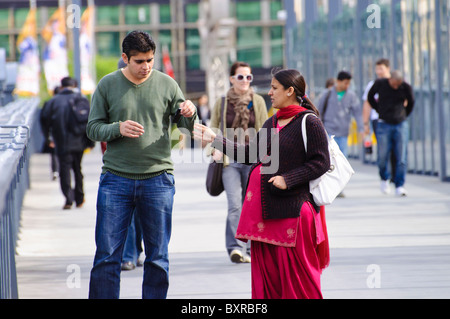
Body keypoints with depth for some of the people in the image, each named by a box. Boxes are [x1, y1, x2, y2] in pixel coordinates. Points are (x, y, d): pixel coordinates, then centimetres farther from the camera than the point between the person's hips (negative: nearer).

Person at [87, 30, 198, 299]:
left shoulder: (167, 84, 5)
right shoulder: (108, 85, 3)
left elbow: (186, 125, 8)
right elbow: (93, 128, 3)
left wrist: (190, 113, -15)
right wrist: (118, 128, -16)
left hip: (158, 179, 1)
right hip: (116, 179, -1)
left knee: (158, 258, 5)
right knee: (107, 256, -1)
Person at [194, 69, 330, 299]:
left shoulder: (309, 122, -7)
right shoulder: (271, 123, 17)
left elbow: (321, 162, -12)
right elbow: (250, 154, 20)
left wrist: (287, 180, -18)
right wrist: (215, 140, 19)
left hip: (292, 208, -8)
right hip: (264, 206, 8)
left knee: (295, 269, -6)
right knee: (266, 268, 8)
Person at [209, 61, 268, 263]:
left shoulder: (258, 101, 7)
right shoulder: (222, 103, 7)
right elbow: (213, 130, 13)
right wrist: (215, 149, -4)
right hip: (230, 159, -1)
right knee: (234, 204, -15)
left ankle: (249, 249, 15)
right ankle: (235, 247, -17)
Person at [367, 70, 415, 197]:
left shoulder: (406, 87, -5)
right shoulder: (380, 84, -6)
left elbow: (411, 102, 14)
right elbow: (370, 97, 12)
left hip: (401, 125, 0)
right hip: (384, 125, 0)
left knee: (401, 158, -5)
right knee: (382, 157, -2)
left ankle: (399, 186, 0)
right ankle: (384, 179, 25)